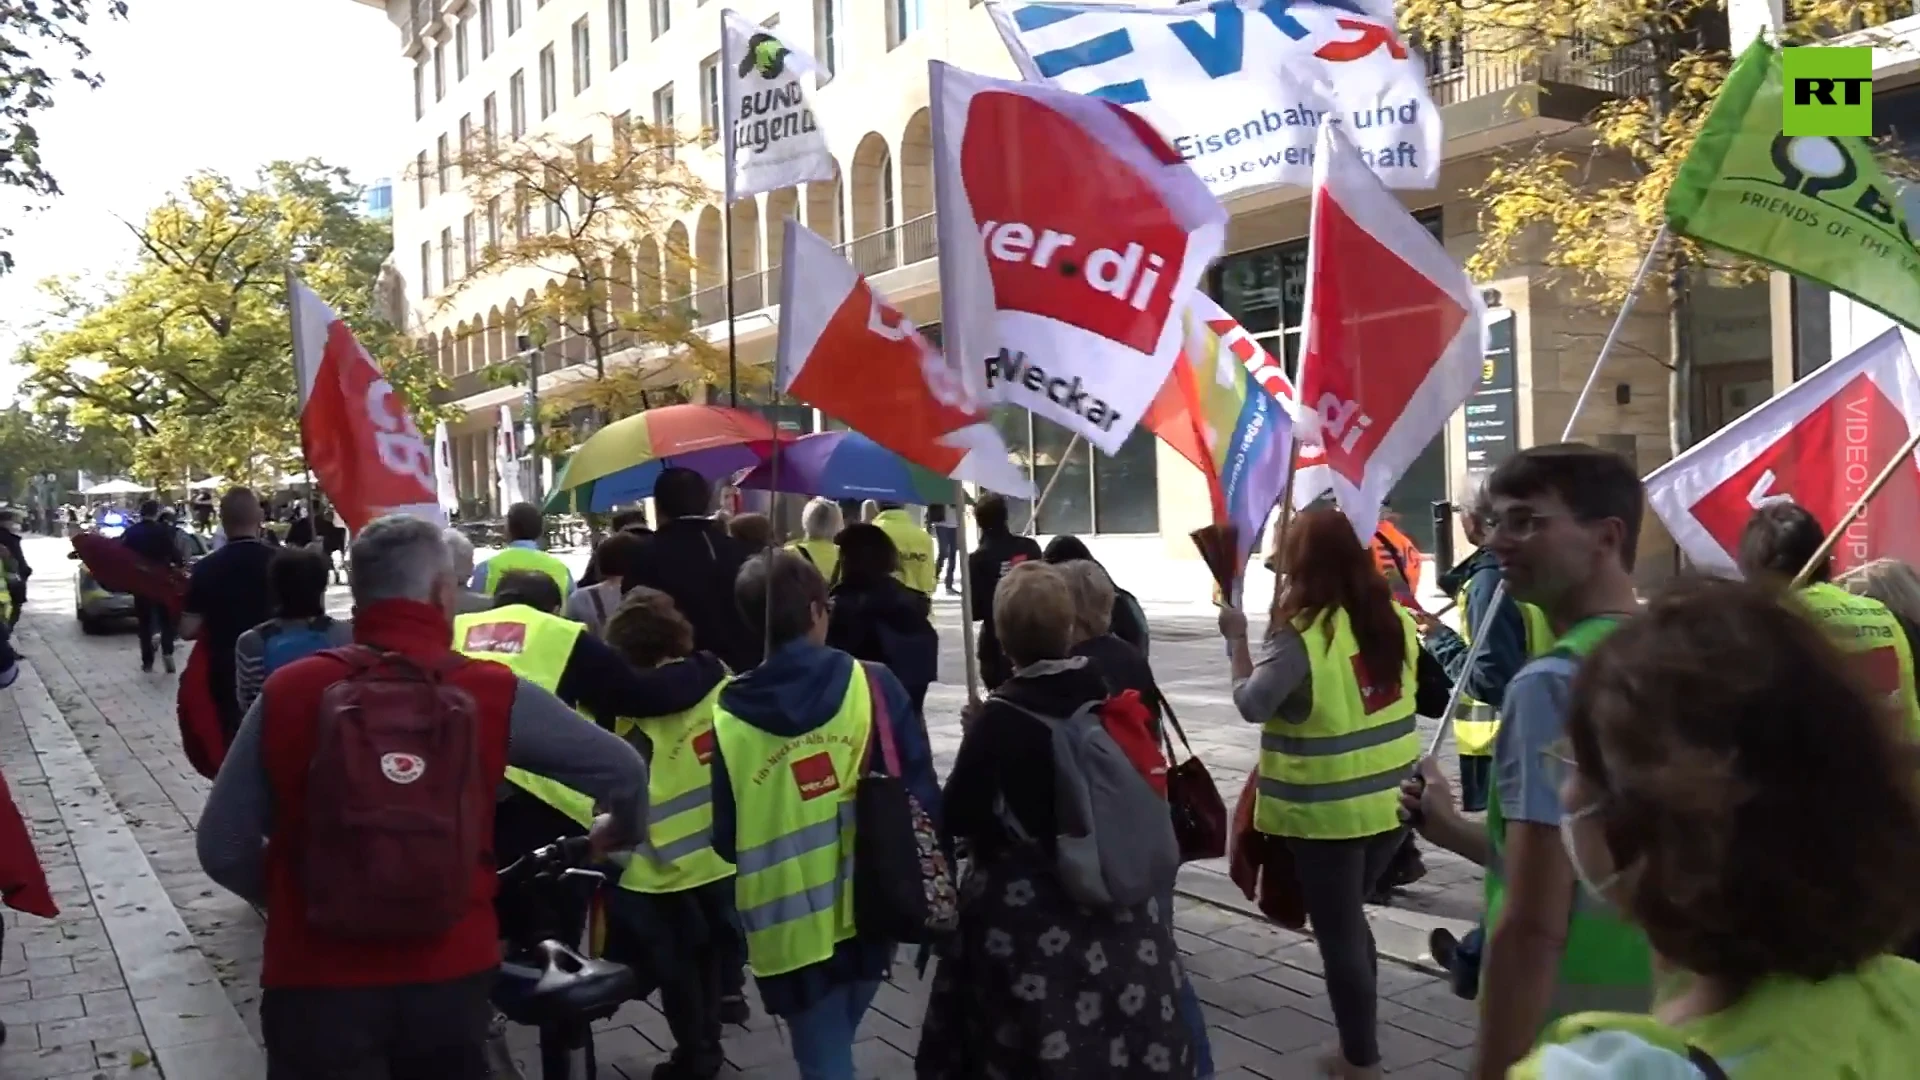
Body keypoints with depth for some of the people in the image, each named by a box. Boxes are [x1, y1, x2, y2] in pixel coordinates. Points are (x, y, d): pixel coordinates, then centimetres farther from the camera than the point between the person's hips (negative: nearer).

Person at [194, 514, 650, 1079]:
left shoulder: (287, 692, -8)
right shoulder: (494, 694, -8)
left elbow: (221, 847, -5)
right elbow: (624, 772, -3)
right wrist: (619, 833, 20)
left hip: (316, 981, -1)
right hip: (451, 975, 2)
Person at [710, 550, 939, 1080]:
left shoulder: (728, 717, -7)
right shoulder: (873, 685, -8)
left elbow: (726, 839, 0)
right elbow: (921, 792, -5)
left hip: (790, 923, -1)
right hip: (870, 907, 2)